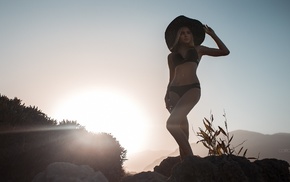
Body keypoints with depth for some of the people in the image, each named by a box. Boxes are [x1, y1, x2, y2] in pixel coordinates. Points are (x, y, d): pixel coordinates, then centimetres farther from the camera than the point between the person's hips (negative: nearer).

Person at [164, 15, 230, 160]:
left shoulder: (198, 49, 19)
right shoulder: (172, 56, 22)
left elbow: (225, 51, 15)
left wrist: (212, 34, 16)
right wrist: (167, 95, 7)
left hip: (192, 88, -3)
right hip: (175, 90, 4)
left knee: (171, 123, -24)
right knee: (181, 126, -5)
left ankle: (190, 158, -16)